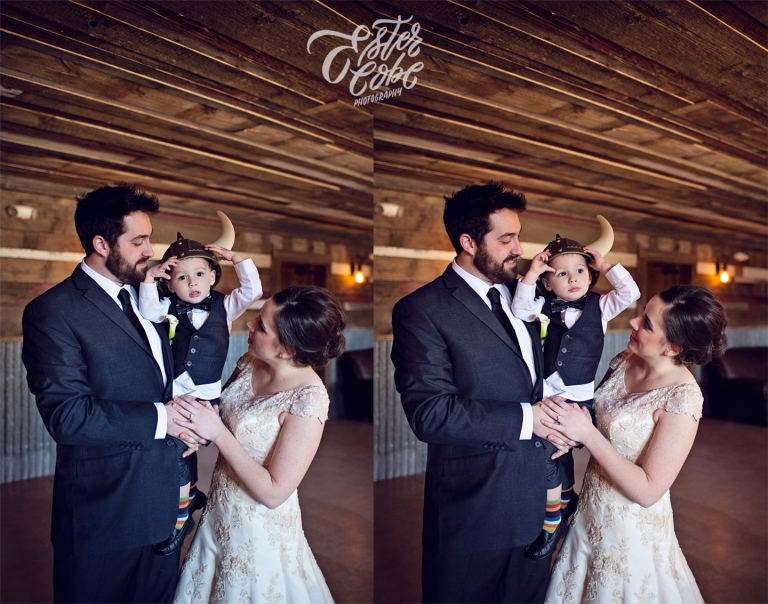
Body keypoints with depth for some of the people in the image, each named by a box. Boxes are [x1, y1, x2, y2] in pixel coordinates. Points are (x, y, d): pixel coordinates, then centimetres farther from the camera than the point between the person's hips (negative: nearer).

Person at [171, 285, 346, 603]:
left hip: (258, 526, -7)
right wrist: (200, 424, -13)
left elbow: (273, 492, -26)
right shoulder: (251, 363, -10)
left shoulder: (307, 401, -30)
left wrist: (217, 432, -26)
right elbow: (226, 415, 8)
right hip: (220, 511, 7)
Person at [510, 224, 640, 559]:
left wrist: (605, 265, -8)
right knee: (558, 453, 17)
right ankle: (567, 502, 42)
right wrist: (531, 273, -15)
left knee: (546, 455, -6)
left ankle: (553, 523, 12)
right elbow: (520, 311, -12)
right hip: (547, 393, 3)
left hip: (578, 397, -3)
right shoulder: (545, 306, 1)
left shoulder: (600, 307, 0)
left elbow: (630, 293, -11)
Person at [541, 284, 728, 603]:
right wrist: (572, 425, -14)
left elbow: (648, 491, -25)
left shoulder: (681, 398, -27)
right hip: (592, 511, 7)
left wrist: (587, 433, -28)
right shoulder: (625, 361, -7)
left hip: (630, 525, -6)